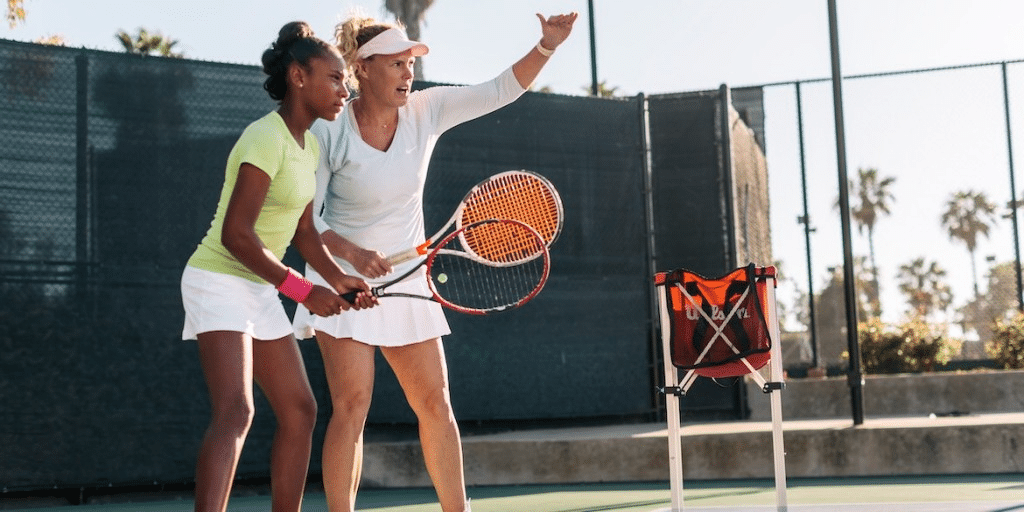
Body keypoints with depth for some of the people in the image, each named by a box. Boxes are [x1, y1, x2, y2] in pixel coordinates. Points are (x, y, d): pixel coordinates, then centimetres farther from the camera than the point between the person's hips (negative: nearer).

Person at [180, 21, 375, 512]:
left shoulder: (309, 145, 9)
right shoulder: (266, 138, -19)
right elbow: (235, 235, -25)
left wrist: (337, 277, -3)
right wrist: (304, 290, -22)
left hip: (260, 288, 10)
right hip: (217, 279, -10)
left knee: (299, 411, 12)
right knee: (235, 411, -25)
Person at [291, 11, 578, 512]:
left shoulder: (425, 110, -3)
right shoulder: (329, 132, -13)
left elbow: (502, 89, -5)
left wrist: (546, 46, -19)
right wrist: (352, 253, -27)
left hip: (406, 282, 4)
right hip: (345, 280, -4)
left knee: (436, 406, 7)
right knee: (352, 407, -11)